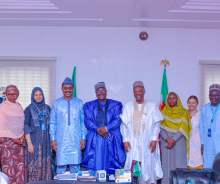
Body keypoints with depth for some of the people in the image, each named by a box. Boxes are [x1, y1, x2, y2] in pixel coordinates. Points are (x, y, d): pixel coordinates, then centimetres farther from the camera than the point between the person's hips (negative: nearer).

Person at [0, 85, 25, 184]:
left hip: (19, 140, 5)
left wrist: (22, 136, 0)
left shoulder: (19, 107, 15)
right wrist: (13, 138, -8)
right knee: (8, 166, -7)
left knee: (20, 166, 3)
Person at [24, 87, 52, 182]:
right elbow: (26, 127, -6)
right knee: (33, 163, -4)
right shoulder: (29, 109, -2)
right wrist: (29, 143, -13)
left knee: (45, 163, 5)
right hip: (34, 139, -4)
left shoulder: (47, 108, 10)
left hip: (45, 140, 4)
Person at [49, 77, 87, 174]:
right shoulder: (56, 103, 6)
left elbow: (83, 122, 9)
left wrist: (83, 138, 3)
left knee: (75, 165, 1)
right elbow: (52, 123, 7)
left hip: (76, 140, 1)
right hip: (61, 140, -1)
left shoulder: (79, 103, 8)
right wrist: (53, 139, 1)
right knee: (61, 164, -1)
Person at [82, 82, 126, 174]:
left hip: (111, 140, 0)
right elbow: (87, 120, 3)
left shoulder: (116, 105, 12)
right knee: (95, 164, -4)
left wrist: (106, 128, -16)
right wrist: (97, 129, -15)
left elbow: (118, 119, 0)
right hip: (95, 140, 1)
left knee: (111, 164, -4)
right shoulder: (89, 106, 15)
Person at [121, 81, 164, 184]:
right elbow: (124, 125, 7)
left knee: (148, 167, -2)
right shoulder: (128, 106, 9)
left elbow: (157, 124, 3)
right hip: (132, 142, 1)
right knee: (133, 167, -5)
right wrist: (125, 140, -2)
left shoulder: (152, 106, 7)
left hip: (147, 142, 0)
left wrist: (154, 139, -7)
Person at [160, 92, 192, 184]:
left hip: (179, 141, -2)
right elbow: (161, 128, 2)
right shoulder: (164, 112, 11)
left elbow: (183, 129, -3)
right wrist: (167, 139, -14)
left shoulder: (183, 112, 6)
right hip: (165, 141, 2)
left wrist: (173, 140, -12)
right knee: (167, 163, -1)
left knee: (179, 163, -6)